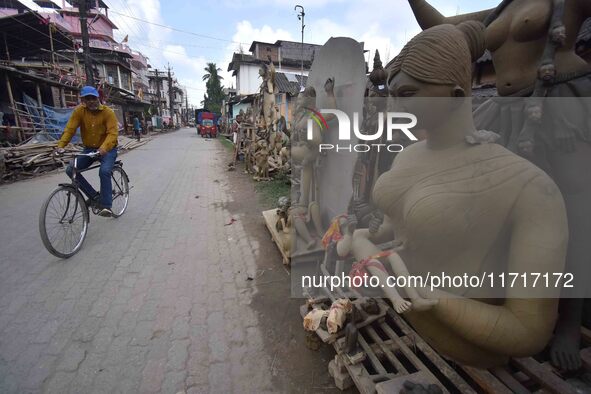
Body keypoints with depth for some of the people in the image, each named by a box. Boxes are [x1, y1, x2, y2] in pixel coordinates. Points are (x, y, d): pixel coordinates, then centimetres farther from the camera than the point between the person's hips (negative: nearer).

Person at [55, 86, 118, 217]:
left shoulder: (108, 112, -13)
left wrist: (104, 148, -41)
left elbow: (113, 133, -24)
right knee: (71, 170, -10)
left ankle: (106, 206, -20)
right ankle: (94, 196, 2)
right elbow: (70, 129, -11)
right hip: (89, 148, 5)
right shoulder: (79, 111, -4)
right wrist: (61, 145, -26)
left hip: (107, 149, -4)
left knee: (104, 172, -28)